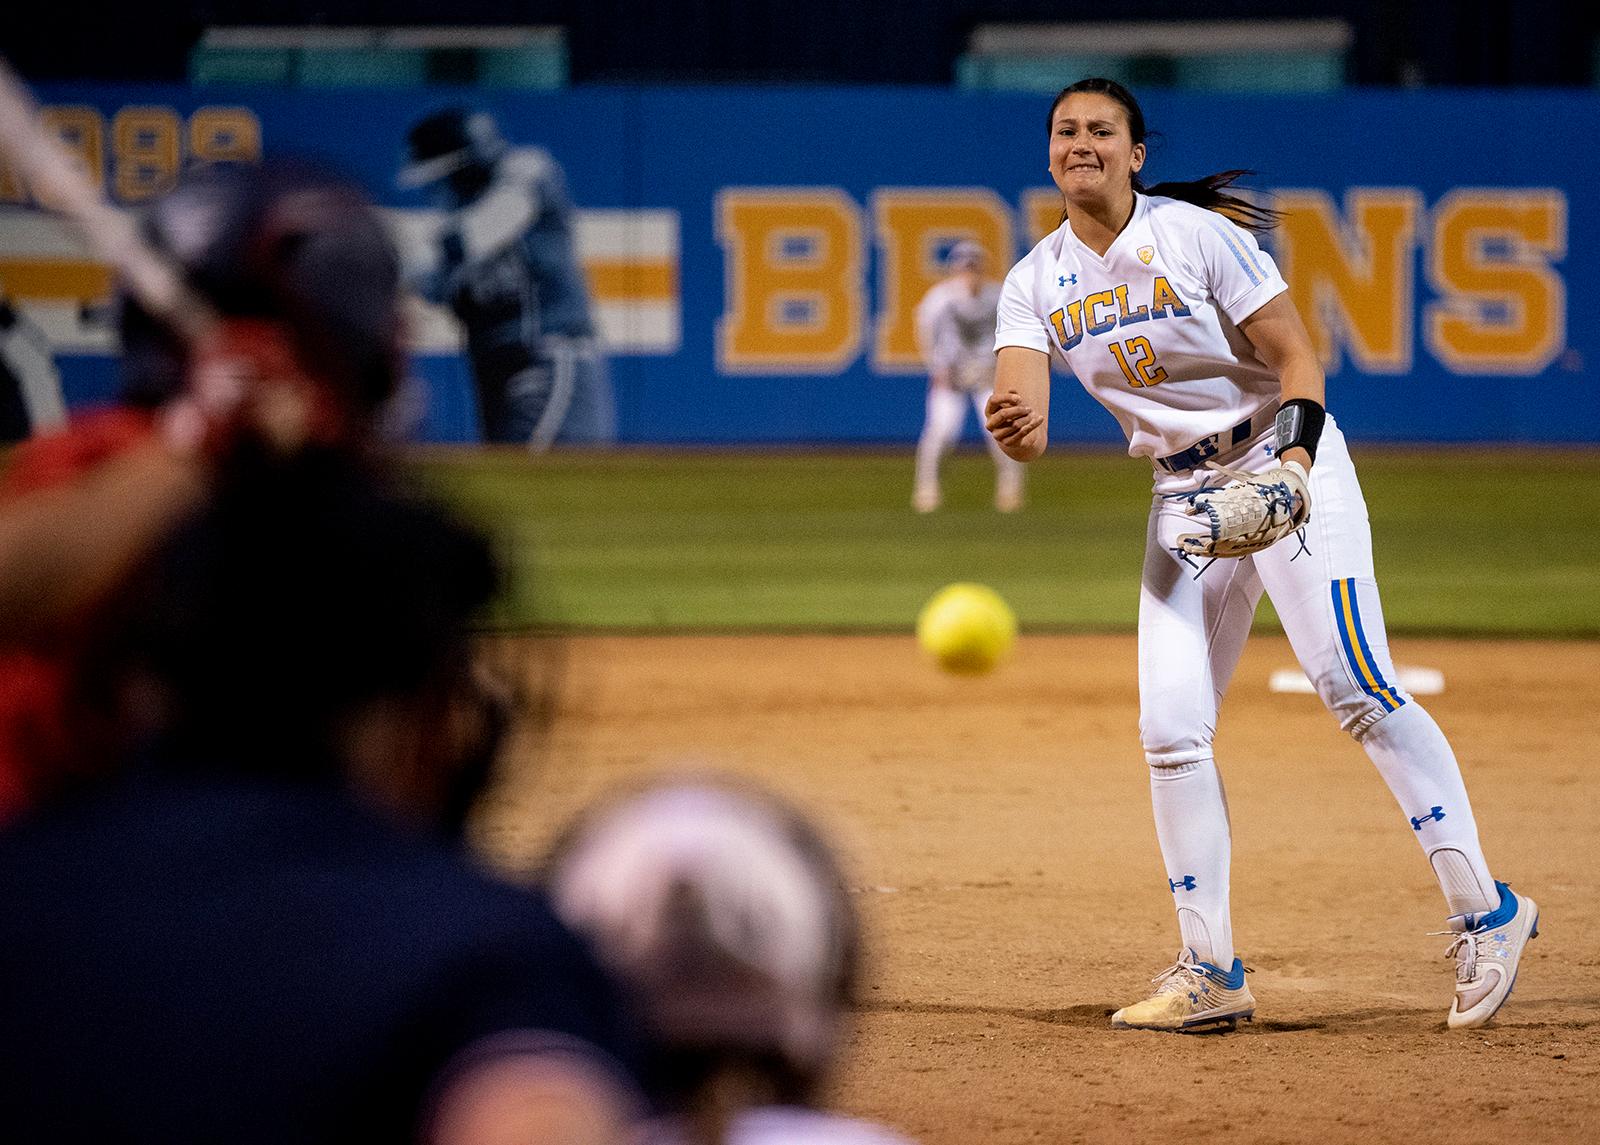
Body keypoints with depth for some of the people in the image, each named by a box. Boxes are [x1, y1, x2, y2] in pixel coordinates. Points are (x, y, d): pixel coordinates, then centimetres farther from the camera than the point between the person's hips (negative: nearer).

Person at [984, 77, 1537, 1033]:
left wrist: (1297, 462, -27)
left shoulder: (1196, 236, -12)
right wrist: (1015, 427, -38)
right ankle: (1212, 975, 4)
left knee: (1355, 686, -17)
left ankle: (1486, 914, -13)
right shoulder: (1037, 283, 1)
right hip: (1185, 499, 5)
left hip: (1288, 466, -5)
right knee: (1171, 726, -3)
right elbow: (1027, 427, -13)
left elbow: (1297, 356, -10)